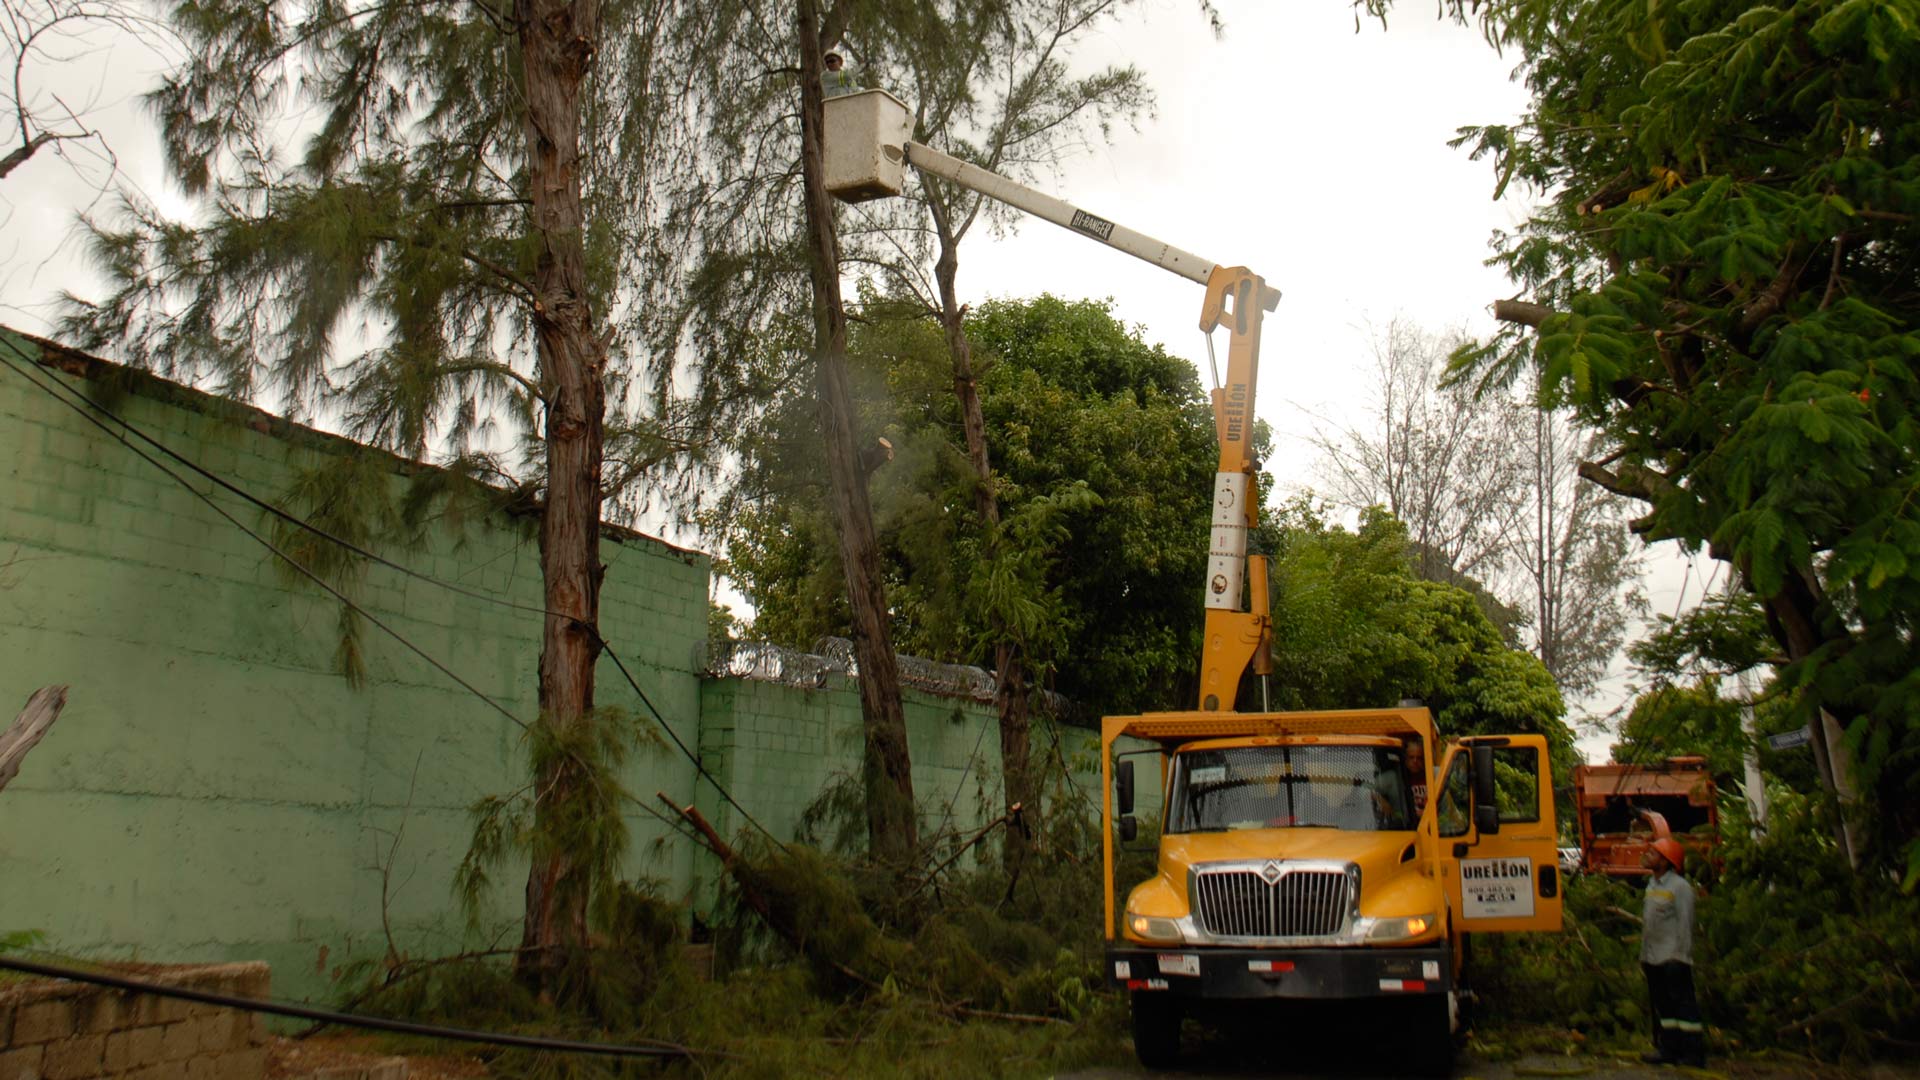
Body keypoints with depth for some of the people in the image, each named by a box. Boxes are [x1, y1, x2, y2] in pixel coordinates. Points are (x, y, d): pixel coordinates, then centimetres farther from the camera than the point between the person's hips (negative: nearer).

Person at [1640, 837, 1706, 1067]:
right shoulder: (1652, 885, 16)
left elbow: (1685, 924, -13)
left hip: (1673, 959, -9)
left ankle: (1693, 1052, -1)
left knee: (1683, 1004, -5)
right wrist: (1643, 954, 18)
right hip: (1653, 959, 9)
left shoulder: (1679, 886, -10)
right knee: (1661, 1005, 11)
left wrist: (1679, 957, -17)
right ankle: (1668, 1049, 16)